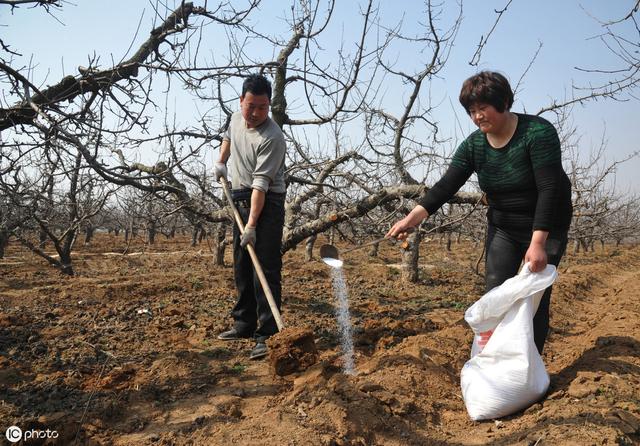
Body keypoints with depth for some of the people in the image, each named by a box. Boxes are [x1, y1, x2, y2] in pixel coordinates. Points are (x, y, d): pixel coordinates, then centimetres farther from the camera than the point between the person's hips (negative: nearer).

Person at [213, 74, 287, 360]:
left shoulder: (272, 138, -21)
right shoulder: (237, 118, 5)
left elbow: (261, 183, -28)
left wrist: (252, 225, -32)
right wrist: (220, 162, 18)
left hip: (267, 204, -8)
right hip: (241, 200, 8)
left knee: (266, 270, -13)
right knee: (241, 269, 13)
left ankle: (267, 335, -10)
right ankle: (245, 325, 25)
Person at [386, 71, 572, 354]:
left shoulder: (538, 132, -21)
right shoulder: (473, 145, -7)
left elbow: (549, 189, -27)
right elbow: (446, 186, -16)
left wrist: (537, 243, -34)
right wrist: (412, 218, -30)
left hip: (546, 227, -4)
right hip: (502, 228, 4)